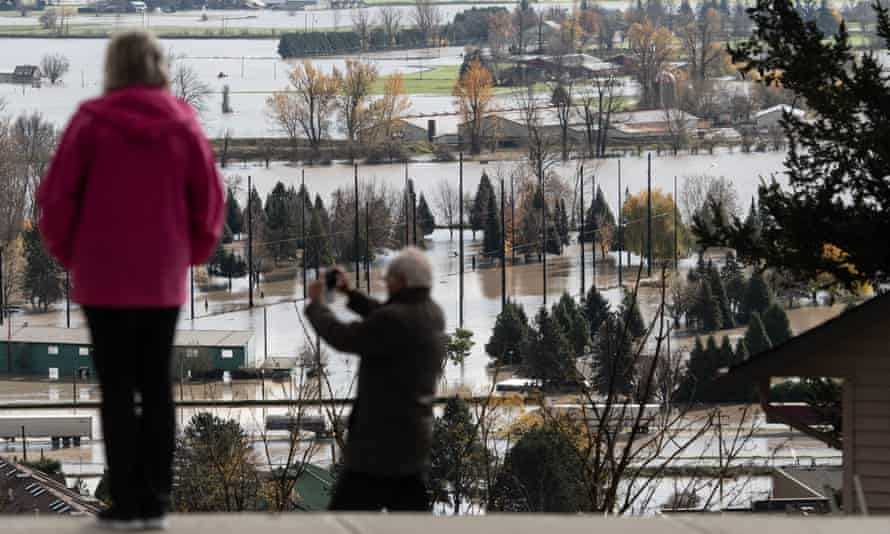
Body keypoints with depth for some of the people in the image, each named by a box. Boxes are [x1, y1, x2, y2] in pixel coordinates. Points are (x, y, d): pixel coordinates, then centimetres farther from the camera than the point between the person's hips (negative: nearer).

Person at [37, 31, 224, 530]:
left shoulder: (92, 122, -7)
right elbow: (210, 200, 3)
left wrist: (67, 251, 8)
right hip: (164, 280, 3)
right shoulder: (183, 125, 1)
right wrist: (190, 252, 16)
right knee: (156, 387, 9)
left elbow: (56, 195, -7)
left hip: (105, 278, -3)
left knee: (117, 390, 0)